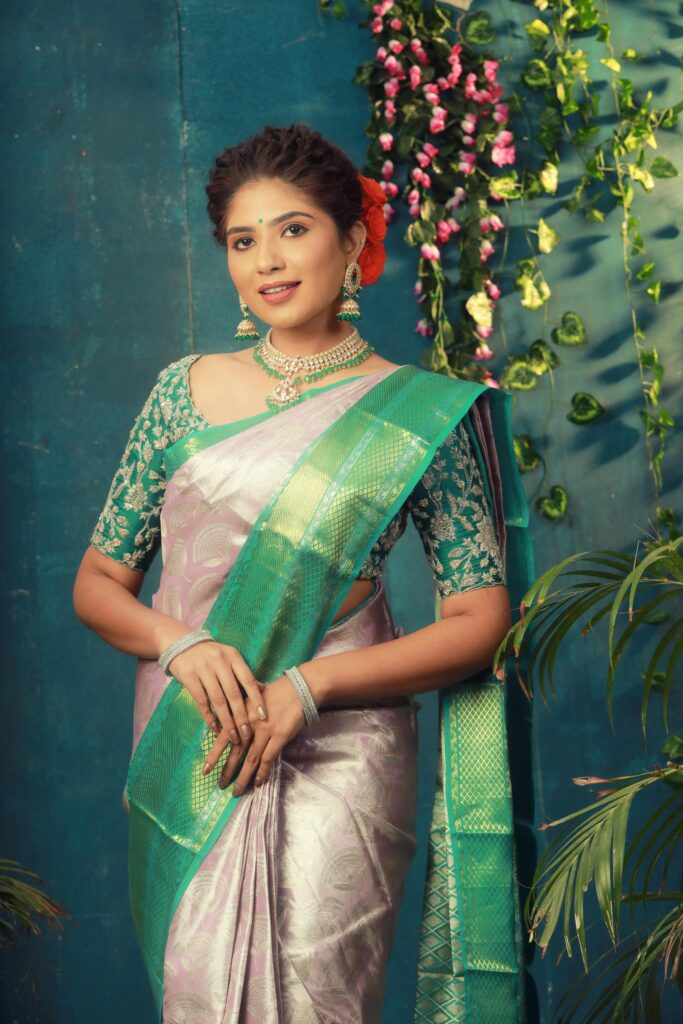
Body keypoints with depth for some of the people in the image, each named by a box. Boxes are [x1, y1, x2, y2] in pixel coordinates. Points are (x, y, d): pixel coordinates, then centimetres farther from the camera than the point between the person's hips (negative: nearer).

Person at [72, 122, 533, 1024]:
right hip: (188, 756, 2)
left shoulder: (418, 412, 0)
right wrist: (178, 639, -11)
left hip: (336, 754, -2)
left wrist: (306, 687, -12)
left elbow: (481, 620, -2)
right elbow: (96, 583, 11)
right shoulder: (185, 390, 8)